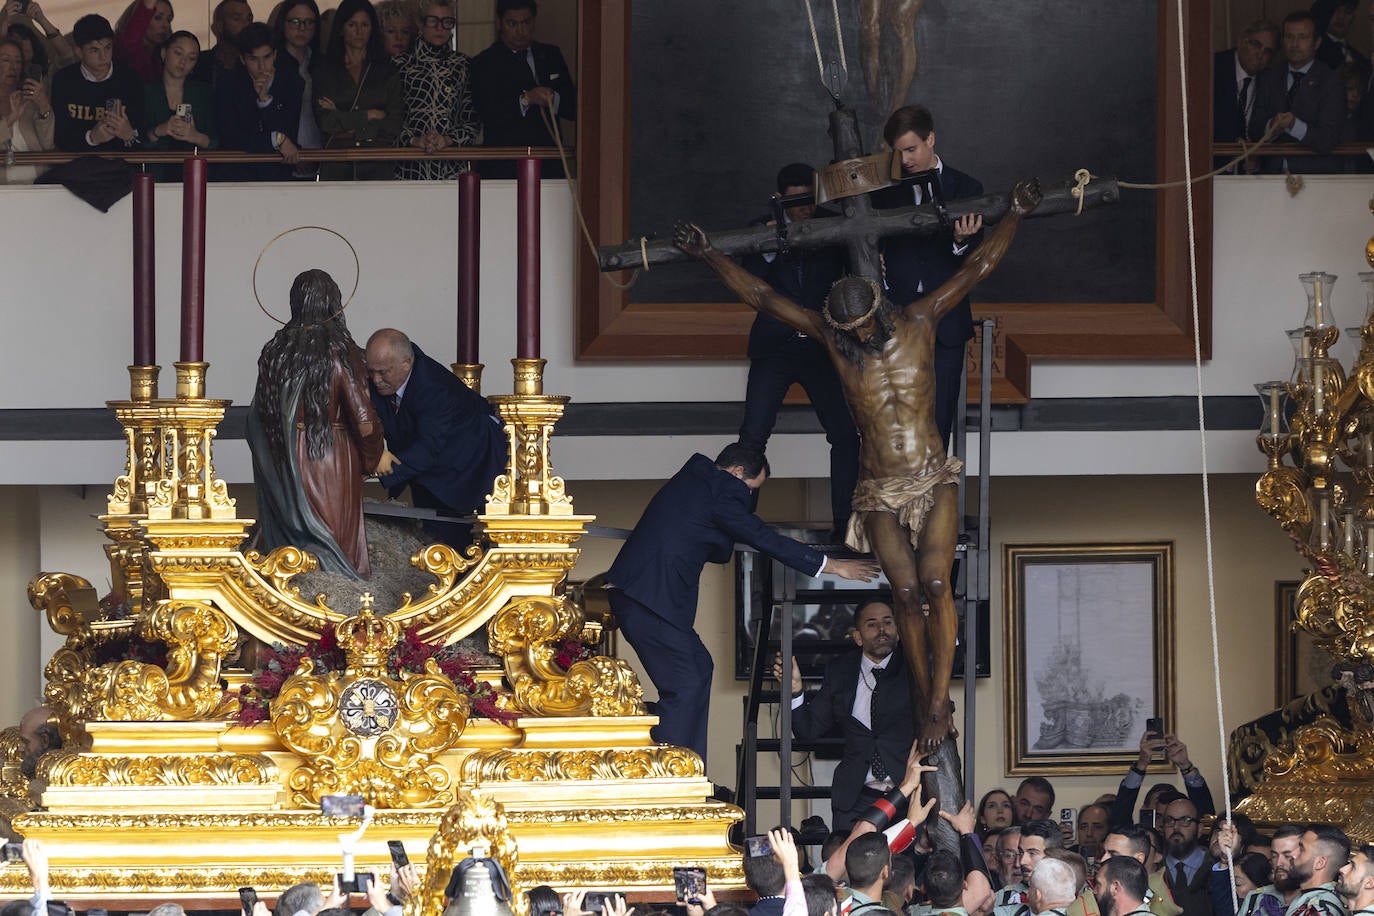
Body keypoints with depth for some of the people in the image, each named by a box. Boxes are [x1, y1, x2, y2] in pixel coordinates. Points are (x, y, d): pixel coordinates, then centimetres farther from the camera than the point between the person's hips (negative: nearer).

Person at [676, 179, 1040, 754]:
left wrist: (1015, 216, -3)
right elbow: (761, 296, 2)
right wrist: (708, 256, 2)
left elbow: (976, 269, 2)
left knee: (935, 581, -19)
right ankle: (927, 699, -1)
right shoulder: (834, 339, 0)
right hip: (879, 491, 1)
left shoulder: (919, 323, 0)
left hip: (934, 480, -1)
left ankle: (939, 702, -17)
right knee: (905, 588, -15)